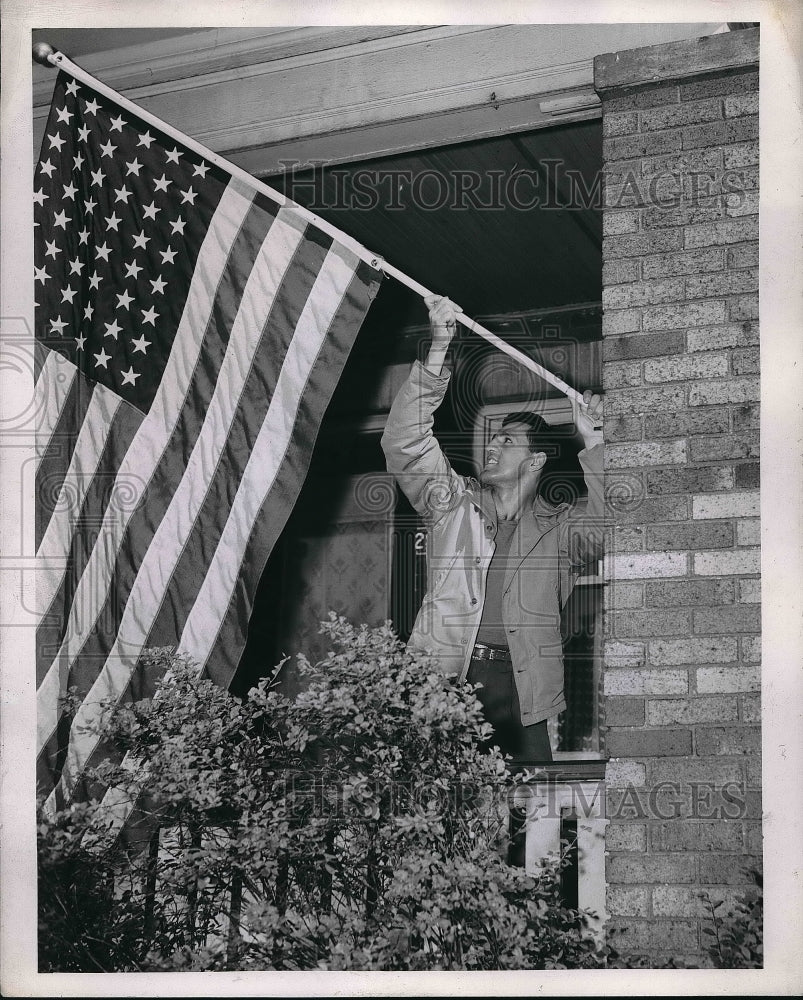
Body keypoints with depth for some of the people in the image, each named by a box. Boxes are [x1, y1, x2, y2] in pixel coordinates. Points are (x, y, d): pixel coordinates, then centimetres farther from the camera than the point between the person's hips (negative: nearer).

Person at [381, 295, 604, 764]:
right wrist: (439, 351, -1)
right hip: (446, 673, 0)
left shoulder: (559, 527, 14)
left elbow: (604, 530, -6)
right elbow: (404, 442, 7)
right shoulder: (455, 503, 16)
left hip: (521, 684, 0)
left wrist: (594, 445, -7)